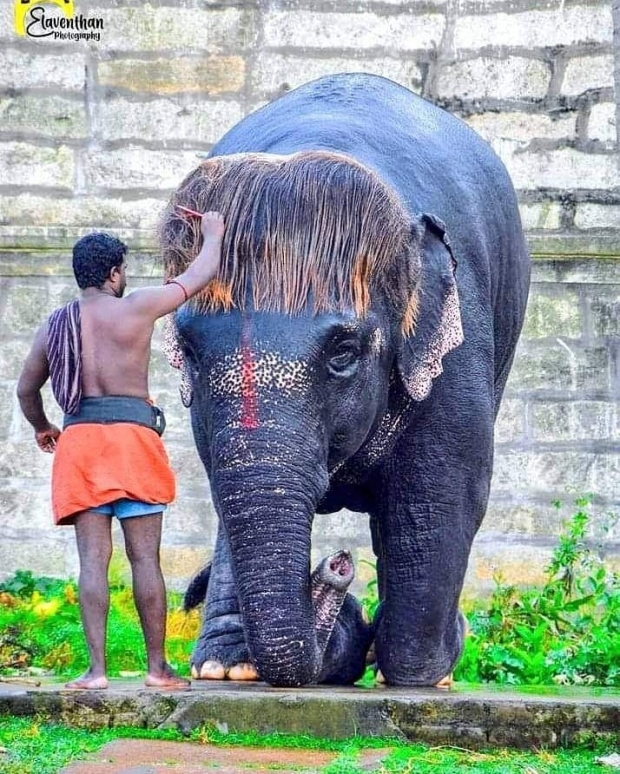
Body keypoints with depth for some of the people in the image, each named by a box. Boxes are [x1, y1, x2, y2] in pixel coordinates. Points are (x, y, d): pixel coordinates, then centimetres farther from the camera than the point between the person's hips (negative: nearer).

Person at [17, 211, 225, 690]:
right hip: (132, 435, -3)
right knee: (145, 558, 0)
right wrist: (213, 233, 31)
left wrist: (42, 429, 41)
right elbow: (201, 275, 12)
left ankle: (97, 669, -7)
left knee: (93, 558, 0)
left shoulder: (55, 325, 13)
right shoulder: (137, 308, 1)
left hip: (79, 439, 3)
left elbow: (26, 390, 21)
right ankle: (158, 668, 3)